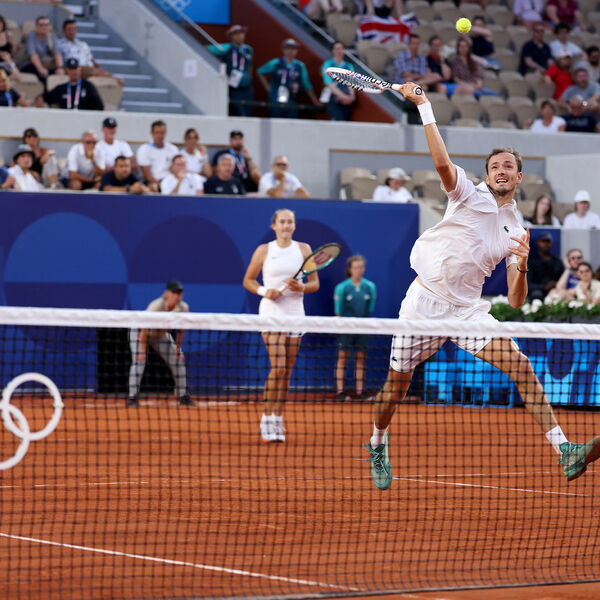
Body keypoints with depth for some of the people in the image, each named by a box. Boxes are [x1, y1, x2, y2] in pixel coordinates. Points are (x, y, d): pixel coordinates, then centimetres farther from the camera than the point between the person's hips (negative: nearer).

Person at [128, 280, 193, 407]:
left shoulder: (183, 308, -20)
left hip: (162, 335, 6)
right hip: (140, 332, -6)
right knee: (139, 361, -24)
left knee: (178, 359, 0)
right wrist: (142, 350, -34)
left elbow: (181, 330, -6)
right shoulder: (156, 306, -36)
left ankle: (183, 396, 11)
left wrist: (178, 349, -5)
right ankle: (132, 397, -24)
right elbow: (145, 328, -33)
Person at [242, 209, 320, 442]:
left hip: (295, 314, 3)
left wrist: (301, 287, -14)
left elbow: (315, 284, 8)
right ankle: (267, 419, -7)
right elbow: (248, 280, 8)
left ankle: (277, 421, 13)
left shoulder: (304, 249, 7)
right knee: (278, 368, -16)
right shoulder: (264, 250, 1)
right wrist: (264, 291, -10)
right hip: (271, 312, -3)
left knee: (286, 372, 4)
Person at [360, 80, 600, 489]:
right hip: (425, 300, -2)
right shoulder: (470, 196, 1)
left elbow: (516, 301, 6)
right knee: (398, 383, 4)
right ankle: (378, 444, 35)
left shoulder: (517, 232, 10)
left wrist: (522, 267, -15)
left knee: (520, 364, -17)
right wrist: (424, 106, -26)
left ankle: (563, 450, -24)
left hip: (467, 310, 2)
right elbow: (442, 162, -20)